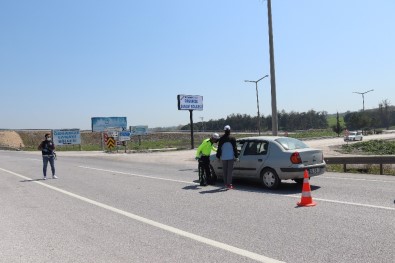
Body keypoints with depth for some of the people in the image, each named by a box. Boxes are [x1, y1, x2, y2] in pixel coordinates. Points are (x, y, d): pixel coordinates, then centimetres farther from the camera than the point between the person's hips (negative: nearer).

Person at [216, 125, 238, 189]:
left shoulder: (221, 139, -1)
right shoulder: (232, 138, -5)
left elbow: (219, 148, 2)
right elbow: (234, 148, -4)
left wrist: (218, 156, 10)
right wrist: (236, 156, 3)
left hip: (223, 157, 2)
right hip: (231, 157, -2)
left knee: (225, 171, 11)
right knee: (230, 171, -1)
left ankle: (226, 183, 17)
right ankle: (229, 184, -4)